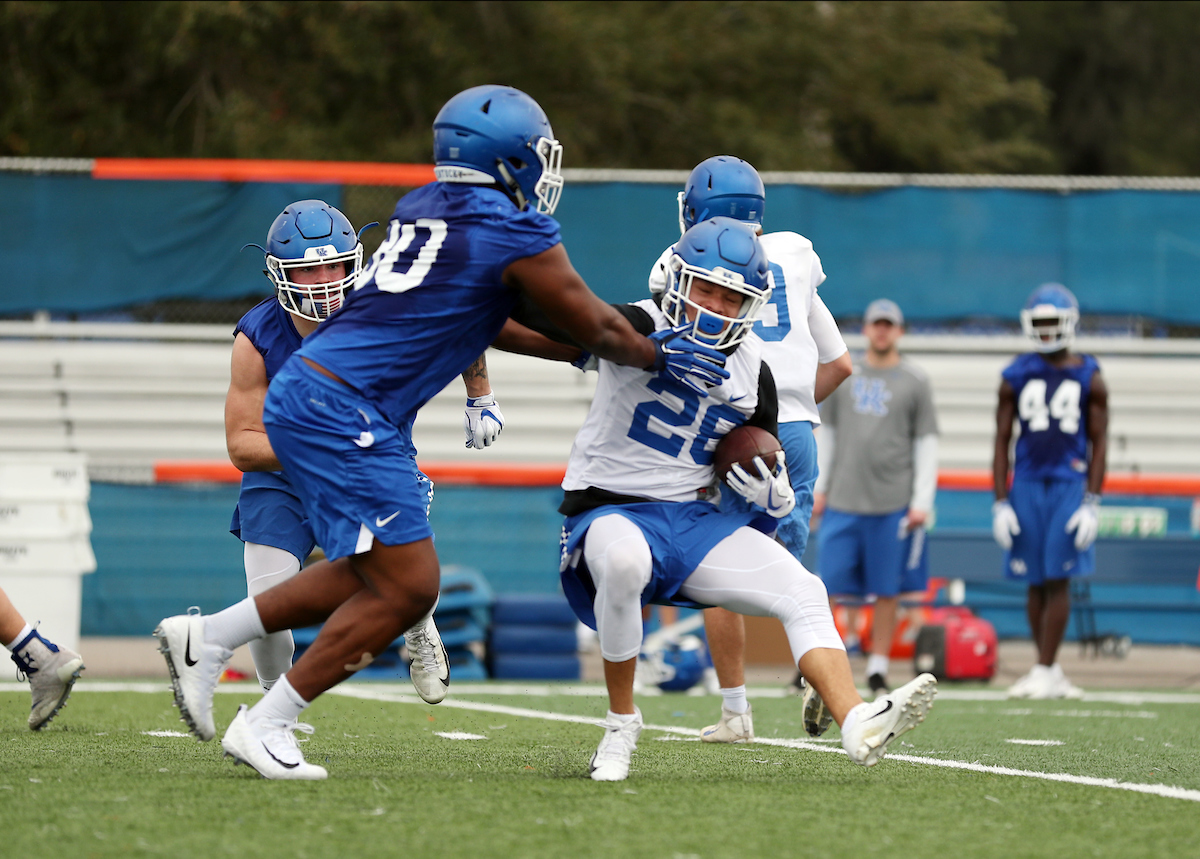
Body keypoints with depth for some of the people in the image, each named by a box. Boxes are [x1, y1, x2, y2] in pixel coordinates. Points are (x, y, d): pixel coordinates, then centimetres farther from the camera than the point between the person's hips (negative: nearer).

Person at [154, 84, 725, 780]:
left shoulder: (425, 208, 17)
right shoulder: (515, 233, -7)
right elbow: (596, 328, 6)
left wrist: (580, 348, 34)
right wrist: (658, 357, 24)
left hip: (306, 394, 9)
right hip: (344, 414, -9)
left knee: (372, 575, 19)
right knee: (407, 587, -4)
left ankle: (208, 638, 20)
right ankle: (265, 727, -1)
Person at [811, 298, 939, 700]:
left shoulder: (914, 382, 3)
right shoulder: (843, 376, 10)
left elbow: (926, 444, 2)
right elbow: (828, 435, 16)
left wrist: (922, 501, -5)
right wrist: (818, 488, 10)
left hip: (893, 503, -2)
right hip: (844, 500, 2)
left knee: (887, 590, 2)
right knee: (833, 585, 0)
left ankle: (877, 668, 10)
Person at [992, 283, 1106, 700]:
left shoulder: (1089, 379, 2)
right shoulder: (1016, 378, 6)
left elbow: (1099, 443, 2)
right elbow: (1002, 442, 7)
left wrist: (1092, 503, -6)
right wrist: (1000, 503, 1)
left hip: (1071, 485, -2)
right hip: (1027, 486, 2)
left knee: (1058, 581, -7)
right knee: (1036, 583, 4)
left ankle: (1044, 672, -6)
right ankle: (1051, 673, 13)